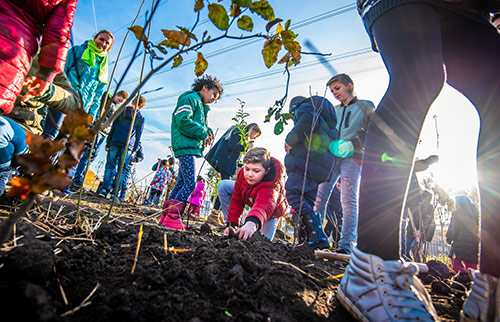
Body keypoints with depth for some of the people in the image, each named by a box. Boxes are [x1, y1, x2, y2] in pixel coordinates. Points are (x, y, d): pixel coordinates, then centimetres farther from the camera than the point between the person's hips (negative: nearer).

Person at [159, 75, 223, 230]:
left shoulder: (202, 106, 26)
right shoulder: (190, 98, -4)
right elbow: (183, 121, -18)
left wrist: (207, 131, 5)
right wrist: (203, 133, -13)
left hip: (190, 147, 10)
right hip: (185, 146, -10)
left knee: (181, 183, 10)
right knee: (190, 183, -15)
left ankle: (166, 216, 16)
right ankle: (172, 217, -11)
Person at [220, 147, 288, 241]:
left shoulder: (272, 184, -45)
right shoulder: (242, 173, -27)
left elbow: (265, 205, -65)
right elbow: (237, 201, -19)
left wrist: (253, 222, -86)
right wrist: (232, 224, -24)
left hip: (272, 210, -4)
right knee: (223, 186, -13)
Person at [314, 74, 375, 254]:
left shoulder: (365, 107, 11)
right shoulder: (334, 111, 25)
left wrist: (352, 144, -17)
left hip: (353, 157, -4)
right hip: (331, 156, 4)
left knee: (349, 200, -10)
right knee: (320, 196, -7)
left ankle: (346, 245, -7)